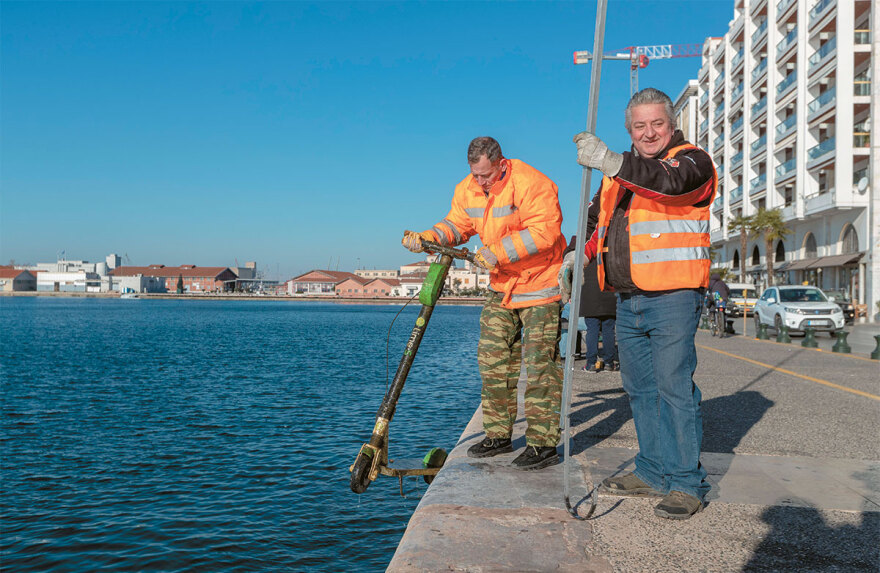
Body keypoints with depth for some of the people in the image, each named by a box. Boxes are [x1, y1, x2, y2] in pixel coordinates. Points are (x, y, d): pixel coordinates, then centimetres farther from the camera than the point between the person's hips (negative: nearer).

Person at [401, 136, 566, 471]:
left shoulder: (531, 183, -19)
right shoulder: (467, 190, 3)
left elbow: (544, 231, -26)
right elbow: (456, 225, 7)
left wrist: (498, 252, -30)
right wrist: (426, 238, -13)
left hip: (540, 284, -7)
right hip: (501, 287, 7)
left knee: (539, 363, -8)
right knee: (493, 360, 7)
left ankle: (543, 443, -1)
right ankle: (498, 436, 18)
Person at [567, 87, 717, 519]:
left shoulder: (692, 160, -3)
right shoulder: (621, 171, 18)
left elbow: (671, 181, -28)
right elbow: (597, 218, 30)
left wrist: (609, 161, -39)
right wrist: (583, 254, 11)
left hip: (672, 298, -7)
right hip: (628, 300, 8)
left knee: (674, 386, -7)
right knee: (640, 388, 12)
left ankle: (686, 483, 3)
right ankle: (653, 472, 24)